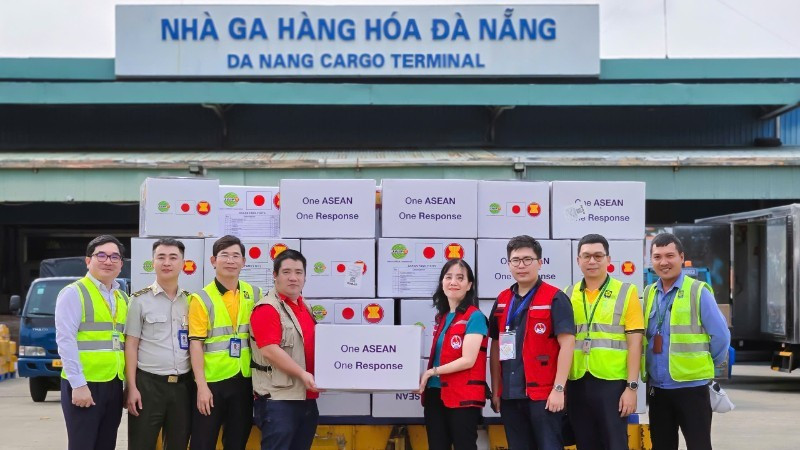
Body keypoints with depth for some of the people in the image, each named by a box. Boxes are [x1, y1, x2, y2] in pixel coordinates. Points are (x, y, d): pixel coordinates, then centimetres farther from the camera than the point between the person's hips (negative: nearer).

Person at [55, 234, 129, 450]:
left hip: (114, 386, 7)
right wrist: (78, 384, -19)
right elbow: (65, 340, -13)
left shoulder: (123, 298, 15)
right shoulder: (74, 293, -5)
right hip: (84, 386, -7)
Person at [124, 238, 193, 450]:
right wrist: (132, 387, -9)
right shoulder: (140, 299, 0)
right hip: (149, 384, -3)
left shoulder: (190, 300, 10)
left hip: (183, 385, 4)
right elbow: (131, 345, -2)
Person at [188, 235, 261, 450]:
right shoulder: (202, 299, -6)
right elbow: (195, 344, -9)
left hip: (245, 380, 4)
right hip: (212, 381, -4)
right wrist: (201, 385, -15)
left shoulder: (255, 295, 6)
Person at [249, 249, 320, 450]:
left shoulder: (305, 308, 17)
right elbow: (270, 350, -20)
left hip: (306, 398, 9)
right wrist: (302, 374, -24)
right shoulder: (267, 308, -10)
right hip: (278, 399, -9)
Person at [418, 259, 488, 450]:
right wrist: (419, 376, 3)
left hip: (463, 397, -7)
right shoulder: (441, 318, 16)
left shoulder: (474, 317, -7)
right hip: (435, 395, 7)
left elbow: (468, 360, -14)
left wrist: (431, 372, -13)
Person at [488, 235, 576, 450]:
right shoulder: (502, 301, 12)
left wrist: (558, 388, -17)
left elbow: (567, 343, -11)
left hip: (543, 393, -6)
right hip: (510, 394, 6)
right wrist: (495, 389, 11)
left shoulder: (554, 298, -5)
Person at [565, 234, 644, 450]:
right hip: (577, 384, 4)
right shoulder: (568, 296, 9)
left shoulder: (626, 292, 0)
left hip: (612, 383, -3)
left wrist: (632, 387, -10)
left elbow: (634, 344, -4)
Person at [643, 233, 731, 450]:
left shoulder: (698, 291, -8)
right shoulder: (648, 294, 8)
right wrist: (647, 372, 10)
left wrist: (703, 365, 2)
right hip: (657, 388, 5)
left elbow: (720, 336, -7)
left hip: (691, 387, -5)